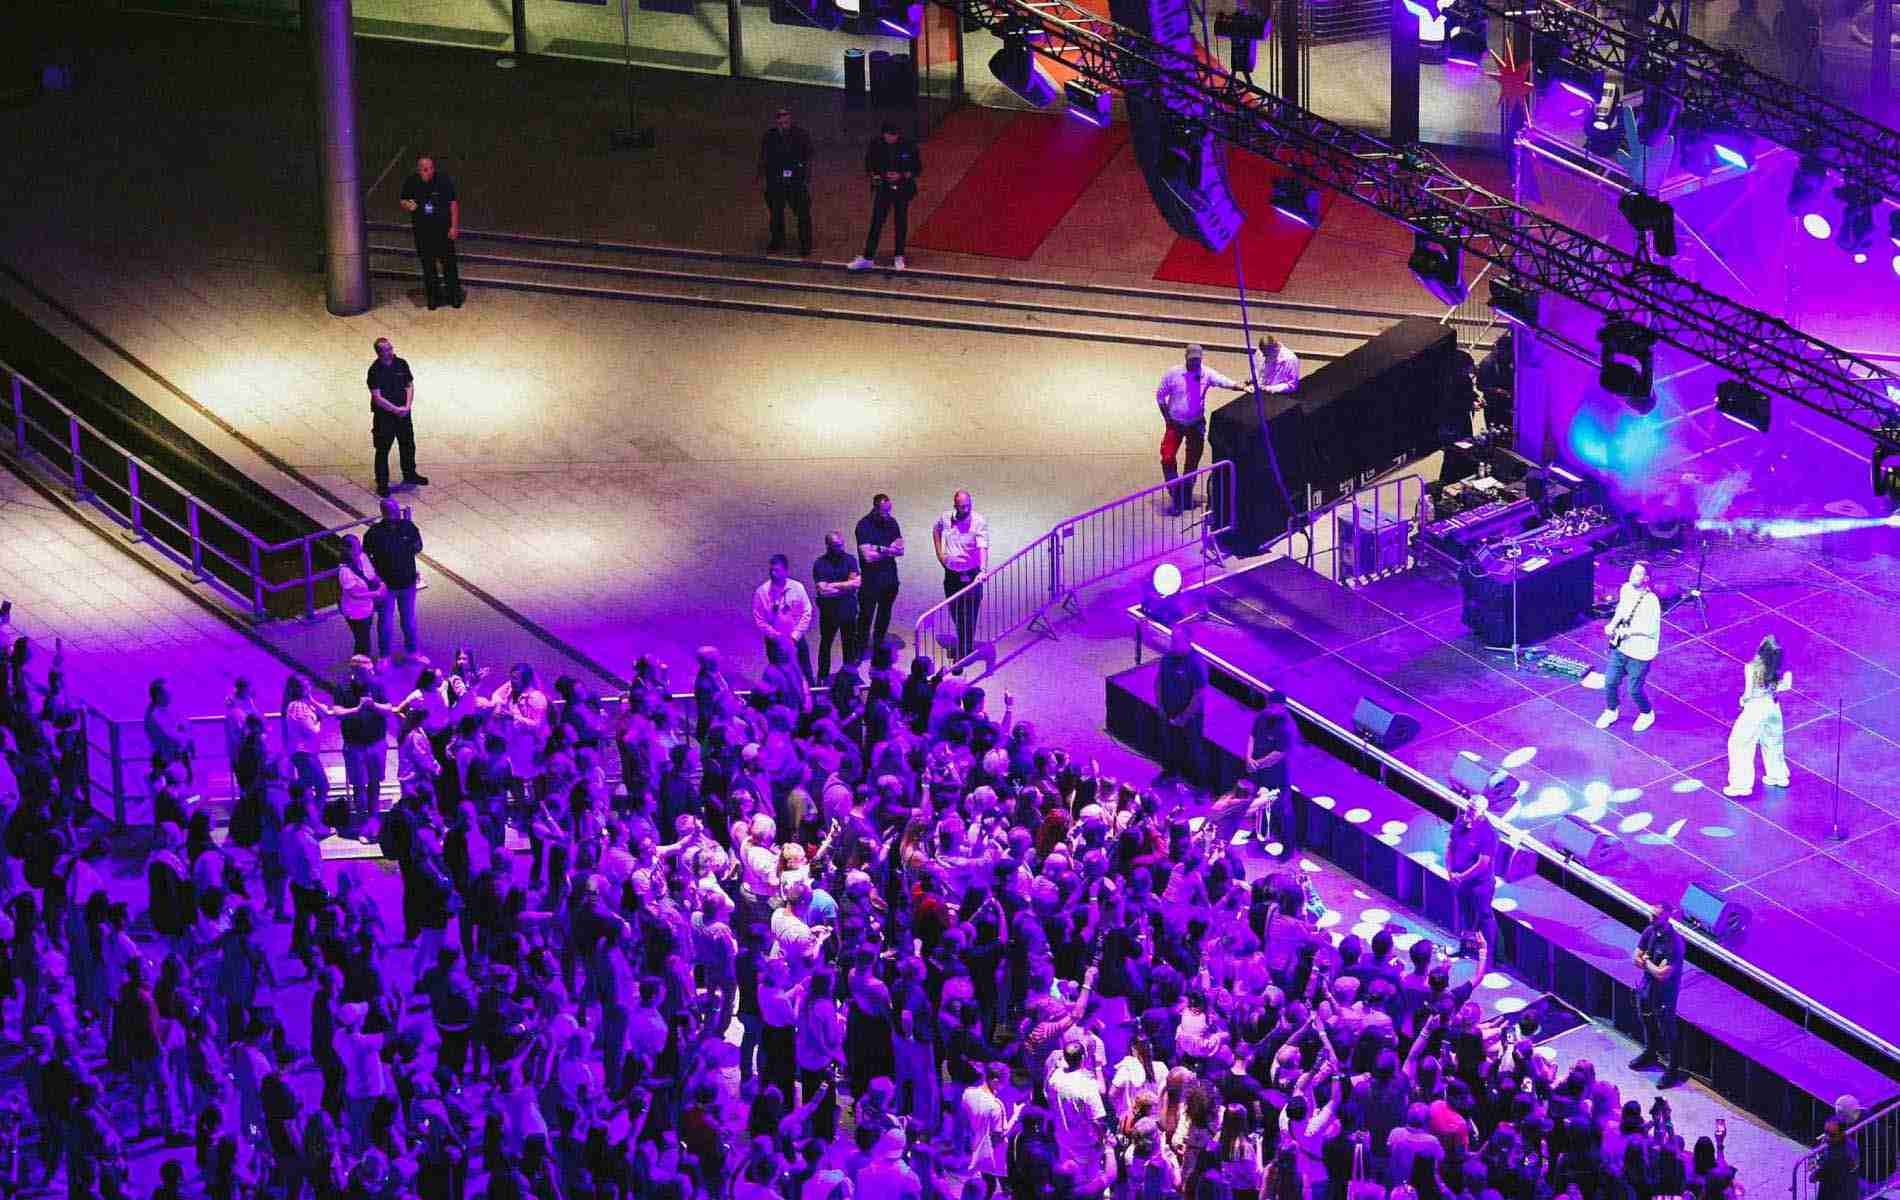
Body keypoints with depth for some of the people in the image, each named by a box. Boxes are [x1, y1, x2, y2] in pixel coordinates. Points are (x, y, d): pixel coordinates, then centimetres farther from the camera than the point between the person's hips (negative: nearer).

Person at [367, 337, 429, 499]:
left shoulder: (401, 364, -1)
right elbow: (378, 398, -19)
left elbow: (410, 385, 5)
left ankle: (409, 475, 39)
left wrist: (408, 406, -9)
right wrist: (396, 410, -21)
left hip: (404, 413, 5)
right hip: (384, 414, -5)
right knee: (382, 449, 2)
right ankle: (382, 484, 12)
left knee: (408, 445, 19)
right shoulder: (375, 371, -17)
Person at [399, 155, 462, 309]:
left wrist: (454, 226, -6)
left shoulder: (444, 181, -10)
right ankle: (433, 297, 19)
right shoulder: (411, 183, -4)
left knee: (448, 262, 1)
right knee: (428, 265, 8)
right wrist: (408, 207, -17)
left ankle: (454, 295, 15)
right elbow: (403, 203, 8)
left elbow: (453, 204, -3)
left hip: (443, 228, -2)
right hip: (422, 231, 2)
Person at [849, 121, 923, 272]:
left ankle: (899, 257, 19)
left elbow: (917, 168, -3)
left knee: (901, 223, 8)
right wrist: (875, 175, -12)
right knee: (876, 222, -4)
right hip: (882, 188, 0)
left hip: (902, 189, 0)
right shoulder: (876, 144, -7)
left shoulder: (908, 145, -11)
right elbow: (869, 164, 7)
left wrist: (902, 176, -18)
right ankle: (868, 257, -2)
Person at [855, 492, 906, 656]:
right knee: (866, 615, -2)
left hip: (889, 578, 6)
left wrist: (880, 549, -15)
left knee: (885, 615, 15)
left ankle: (879, 646, 29)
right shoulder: (864, 525, -14)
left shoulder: (891, 522, 4)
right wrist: (890, 550, -8)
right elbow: (868, 556, -21)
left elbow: (900, 550, 1)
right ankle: (860, 650, 6)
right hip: (870, 579, -6)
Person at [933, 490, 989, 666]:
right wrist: (940, 553, 12)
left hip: (971, 575, -5)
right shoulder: (945, 519, -2)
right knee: (955, 613, 14)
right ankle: (966, 645, 34)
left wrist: (982, 570, -41)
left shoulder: (979, 522, -16)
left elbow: (983, 547, -27)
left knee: (968, 617, -5)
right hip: (951, 574, 5)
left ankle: (963, 654, 3)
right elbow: (936, 531, 22)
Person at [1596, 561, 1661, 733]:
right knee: (1610, 681, 11)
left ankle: (1647, 714, 31)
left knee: (1634, 689, 3)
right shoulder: (1626, 589, -2)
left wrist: (1628, 631, -26)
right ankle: (1611, 712, 36)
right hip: (1620, 647, 6)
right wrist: (1612, 625, 1)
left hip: (1640, 653, -6)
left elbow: (1651, 629, -23)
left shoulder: (1651, 601, -26)